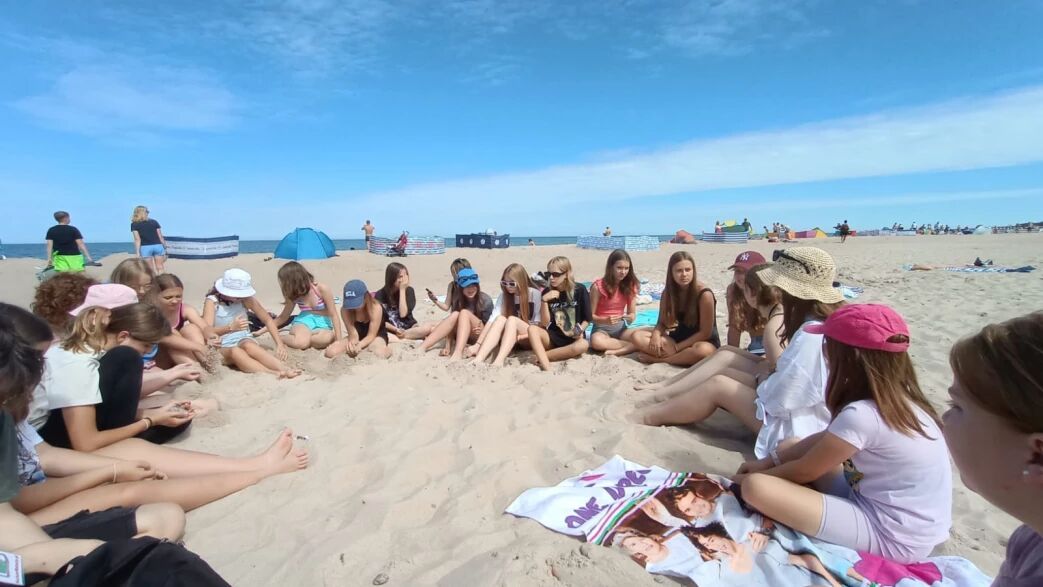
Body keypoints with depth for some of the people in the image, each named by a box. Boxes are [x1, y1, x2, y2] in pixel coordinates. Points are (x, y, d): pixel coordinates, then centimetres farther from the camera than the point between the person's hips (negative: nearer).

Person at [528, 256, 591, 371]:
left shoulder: (580, 290, -7)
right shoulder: (547, 292, -2)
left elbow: (587, 319, 1)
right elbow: (545, 323, -8)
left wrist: (580, 330, -18)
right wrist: (544, 300, -19)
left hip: (573, 338, -2)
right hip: (553, 337, 2)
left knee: (584, 345, -36)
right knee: (532, 328, -26)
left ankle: (541, 355, -23)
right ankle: (547, 369, -40)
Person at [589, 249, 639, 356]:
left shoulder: (629, 285, 0)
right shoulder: (598, 286, -13)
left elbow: (632, 313, 5)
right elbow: (590, 315, -9)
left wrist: (631, 318, -19)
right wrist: (605, 320, -29)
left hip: (621, 327, 3)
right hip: (602, 328, -3)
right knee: (596, 341, -39)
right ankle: (632, 345, -24)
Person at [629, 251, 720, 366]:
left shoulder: (704, 294, -21)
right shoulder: (667, 292, -5)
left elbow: (705, 333, -18)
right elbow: (662, 323, 2)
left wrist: (677, 347, -21)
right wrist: (656, 335, -21)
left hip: (705, 342, -4)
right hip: (678, 337, 4)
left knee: (703, 350, -42)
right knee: (638, 336, -14)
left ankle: (658, 359, -21)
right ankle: (685, 357, -20)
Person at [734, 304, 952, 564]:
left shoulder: (862, 415, -28)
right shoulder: (897, 398, 0)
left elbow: (803, 472, -14)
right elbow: (827, 438, 11)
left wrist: (749, 478, 2)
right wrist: (769, 461, 8)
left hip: (889, 536, -9)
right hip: (883, 507, 9)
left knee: (756, 488, -24)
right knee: (788, 447, 12)